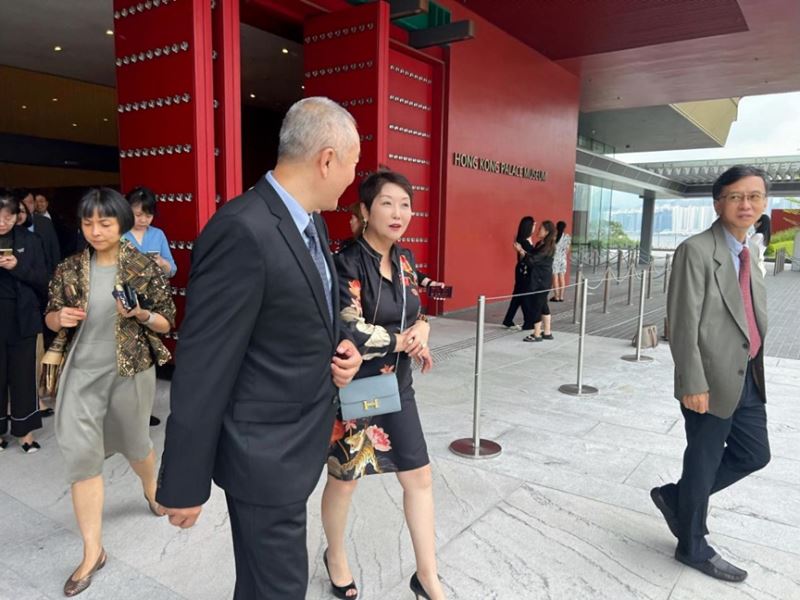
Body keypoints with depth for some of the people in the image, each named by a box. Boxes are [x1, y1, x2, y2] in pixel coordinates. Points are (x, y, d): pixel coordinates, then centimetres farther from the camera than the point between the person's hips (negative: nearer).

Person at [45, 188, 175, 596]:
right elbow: (51, 318, 10)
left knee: (134, 443, 16)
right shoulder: (69, 269, 1)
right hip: (81, 373, 2)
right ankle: (92, 552, 11)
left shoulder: (144, 267, -7)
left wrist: (140, 314, -24)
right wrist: (60, 317, -13)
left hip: (130, 372, -2)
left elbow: (167, 322, -4)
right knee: (81, 454, -1)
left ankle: (151, 488, 51)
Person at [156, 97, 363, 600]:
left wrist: (339, 347, -4)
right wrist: (185, 484, -15)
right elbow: (203, 369, -22)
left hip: (299, 440, 9)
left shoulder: (312, 222, 5)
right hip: (266, 451, -8)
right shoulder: (243, 232, -25)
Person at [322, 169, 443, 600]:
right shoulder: (347, 263, -19)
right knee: (344, 479, 14)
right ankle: (336, 557, 42)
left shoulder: (404, 260, 3)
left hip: (397, 386, 7)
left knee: (419, 475, 11)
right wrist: (405, 341, -13)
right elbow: (350, 333, -25)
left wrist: (422, 329, -10)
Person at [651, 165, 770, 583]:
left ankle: (676, 496, 34)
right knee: (704, 463, 6)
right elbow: (684, 323, -19)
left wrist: (758, 367, 14)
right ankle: (693, 548, 27)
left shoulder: (747, 254, 12)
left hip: (747, 377, 8)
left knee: (754, 455, 18)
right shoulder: (696, 251, -15)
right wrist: (693, 383, -21)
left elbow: (752, 319, 14)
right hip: (713, 380, -8)